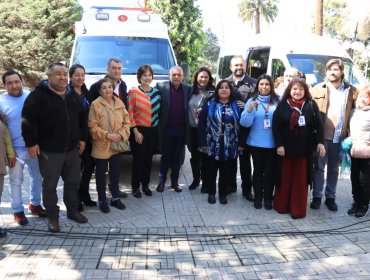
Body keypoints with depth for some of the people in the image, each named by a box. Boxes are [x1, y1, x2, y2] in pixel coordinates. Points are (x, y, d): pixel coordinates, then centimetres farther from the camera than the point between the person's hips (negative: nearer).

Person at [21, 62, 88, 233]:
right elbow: (28, 120, -12)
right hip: (49, 150, -5)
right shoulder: (38, 95, -10)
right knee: (50, 185, 5)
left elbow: (82, 118, 17)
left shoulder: (73, 96, 10)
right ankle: (52, 217, 18)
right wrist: (31, 142, -14)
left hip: (72, 149, 6)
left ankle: (72, 210, 31)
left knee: (73, 182, 15)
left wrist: (82, 138, 13)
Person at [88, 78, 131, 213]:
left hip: (117, 145, 4)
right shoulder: (95, 104, -10)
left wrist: (122, 134, -9)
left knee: (115, 173, 15)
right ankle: (102, 201, 21)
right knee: (101, 174, 8)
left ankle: (115, 198, 29)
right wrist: (107, 135, -20)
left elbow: (126, 121, 6)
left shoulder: (119, 103, 4)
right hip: (101, 146, -4)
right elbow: (93, 126, -13)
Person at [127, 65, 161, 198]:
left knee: (148, 158, 11)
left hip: (153, 131, 4)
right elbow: (130, 113, -8)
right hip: (139, 131, -4)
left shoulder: (156, 92, 8)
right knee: (138, 159, 0)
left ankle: (145, 185, 25)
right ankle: (135, 186, 14)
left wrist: (158, 129, 7)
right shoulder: (134, 92, -6)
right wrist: (135, 131, -12)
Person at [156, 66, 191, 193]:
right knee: (165, 156, 9)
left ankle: (175, 181, 23)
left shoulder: (188, 89, 3)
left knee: (177, 157, 11)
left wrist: (188, 126, -5)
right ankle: (162, 180, 23)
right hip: (166, 128, -2)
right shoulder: (161, 86, -4)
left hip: (181, 129, 2)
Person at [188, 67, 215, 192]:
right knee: (194, 155, 12)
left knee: (204, 155, 4)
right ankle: (195, 179, 28)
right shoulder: (191, 90, 6)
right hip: (192, 128, 4)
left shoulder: (212, 92, -5)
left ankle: (205, 181, 18)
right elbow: (187, 108, 12)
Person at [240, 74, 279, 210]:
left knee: (270, 171, 7)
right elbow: (245, 123, -7)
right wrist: (249, 110, -23)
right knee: (258, 171, 9)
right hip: (256, 143, 0)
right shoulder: (252, 101, -1)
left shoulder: (277, 101, 0)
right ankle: (258, 197, 21)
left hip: (272, 143, 0)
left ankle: (268, 198, 19)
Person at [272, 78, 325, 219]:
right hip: (285, 148, 0)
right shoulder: (282, 105, -2)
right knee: (285, 178, 10)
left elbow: (318, 125, 0)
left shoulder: (311, 105, 0)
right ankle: (281, 206, 22)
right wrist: (279, 145, -10)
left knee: (300, 180, 6)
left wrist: (320, 142, -8)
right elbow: (276, 126, -4)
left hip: (304, 149, 0)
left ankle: (298, 210, 14)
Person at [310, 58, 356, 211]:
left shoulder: (351, 91, 5)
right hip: (321, 136, -1)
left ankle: (330, 197, 25)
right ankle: (316, 196, 18)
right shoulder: (318, 89, 1)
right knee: (319, 167, 7)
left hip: (339, 137, 2)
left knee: (333, 169, 13)